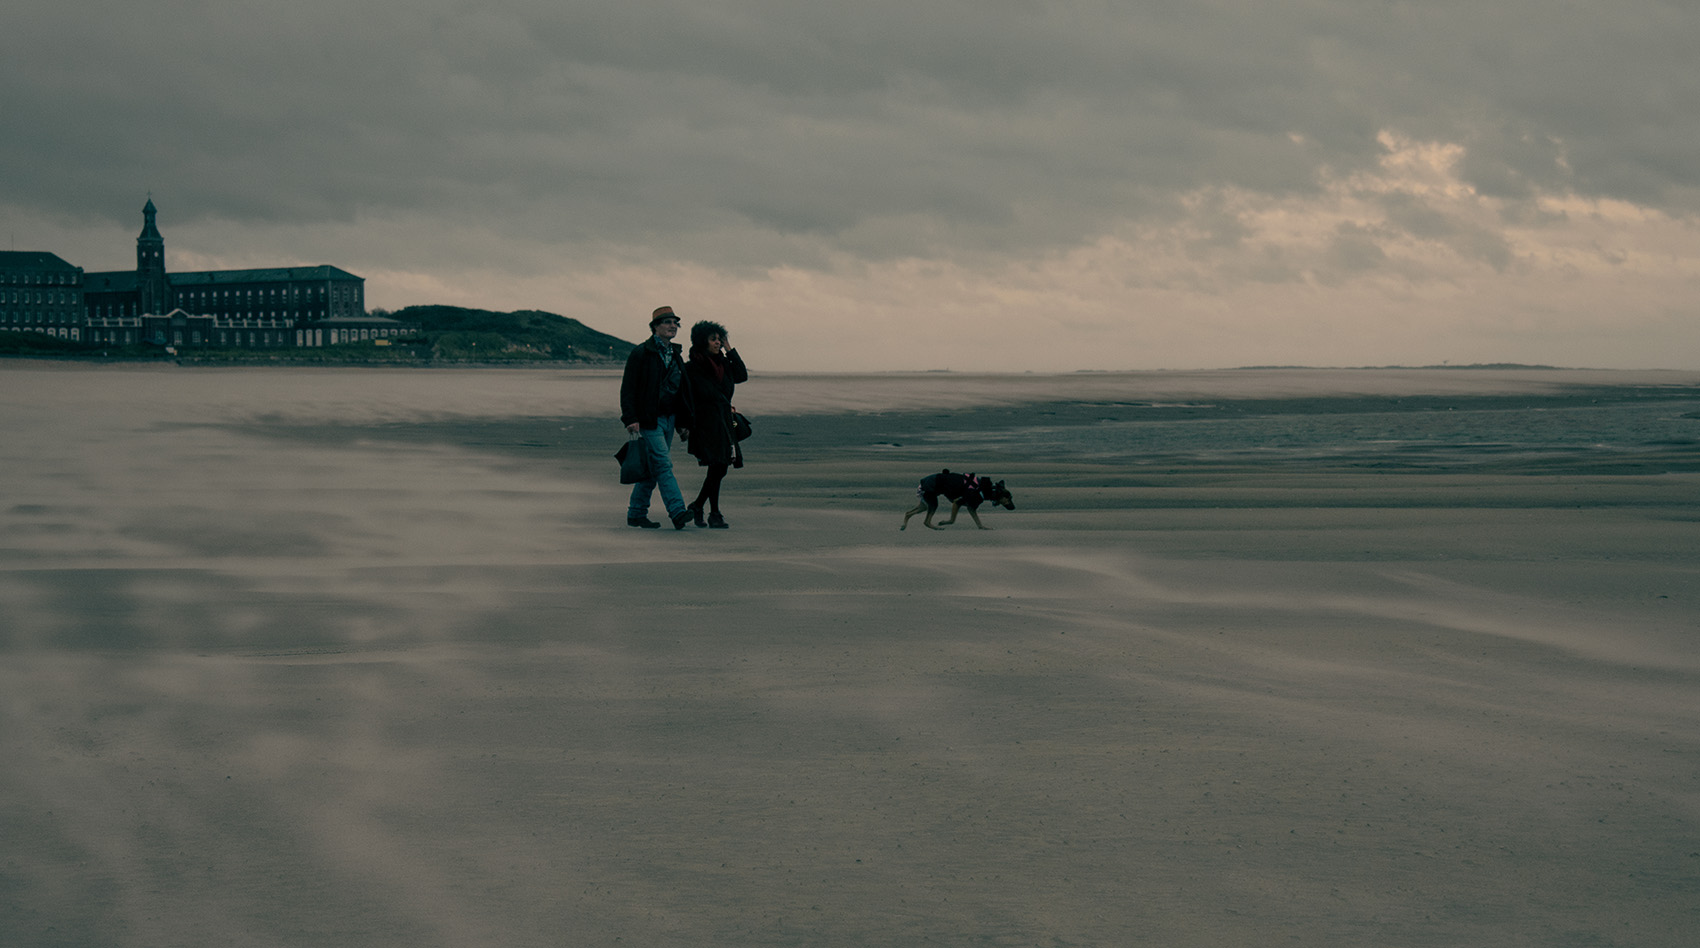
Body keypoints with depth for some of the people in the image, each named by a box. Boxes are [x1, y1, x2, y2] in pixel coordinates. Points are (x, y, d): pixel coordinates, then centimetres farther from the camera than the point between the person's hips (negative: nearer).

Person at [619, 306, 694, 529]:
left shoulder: (675, 355, 16)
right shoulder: (641, 354, -7)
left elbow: (682, 391, 21)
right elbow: (628, 388, -10)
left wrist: (683, 423, 17)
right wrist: (631, 418, -19)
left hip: (668, 419, 7)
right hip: (649, 419, -7)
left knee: (652, 468, 10)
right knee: (663, 464, -14)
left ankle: (636, 513, 17)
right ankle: (677, 512, -21)